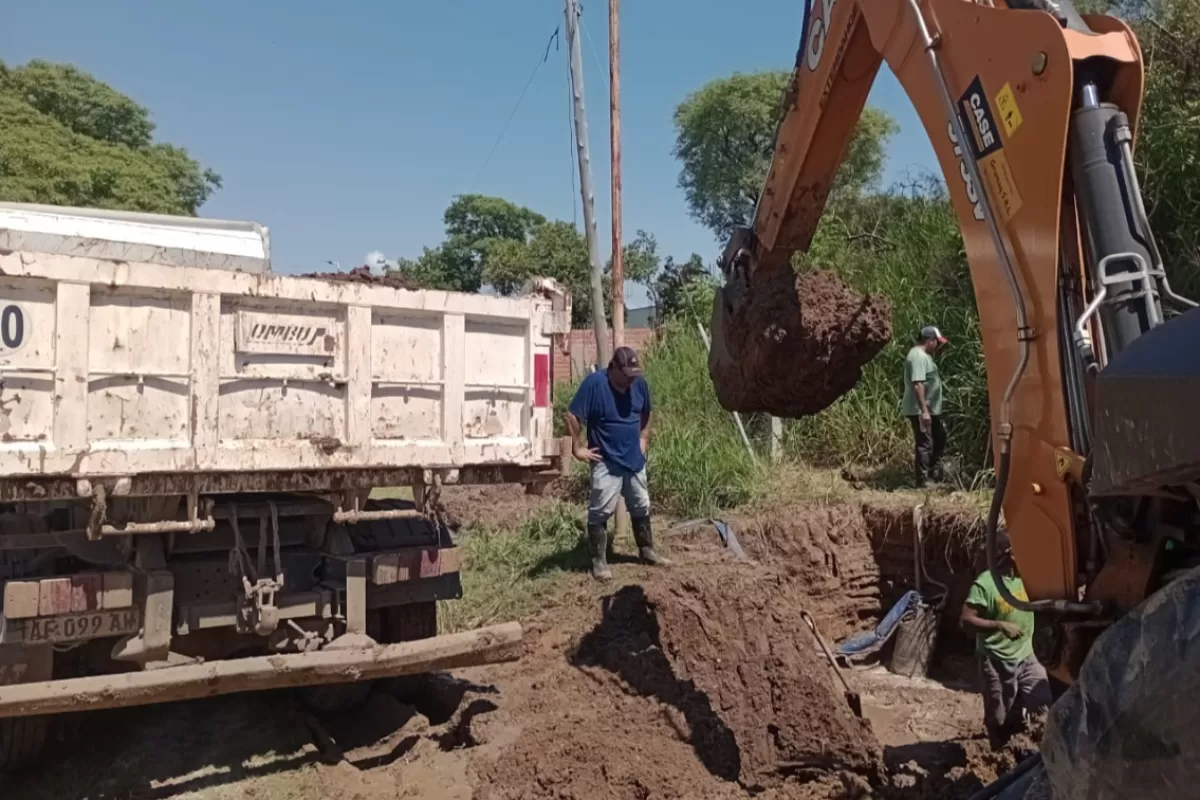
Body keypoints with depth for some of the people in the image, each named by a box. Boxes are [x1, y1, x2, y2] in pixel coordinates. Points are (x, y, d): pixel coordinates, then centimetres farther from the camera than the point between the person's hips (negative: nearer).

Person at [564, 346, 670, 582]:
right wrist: (578, 448, -15)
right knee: (600, 512, -1)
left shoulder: (640, 383, -2)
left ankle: (647, 550, 33)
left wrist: (644, 439, 11)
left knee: (641, 507, 17)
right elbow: (572, 416, -17)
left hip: (635, 459, 6)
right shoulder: (594, 383, -19)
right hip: (606, 462, -6)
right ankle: (599, 561, 10)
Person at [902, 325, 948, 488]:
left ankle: (935, 472, 33)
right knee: (924, 444, -5)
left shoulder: (924, 355, 16)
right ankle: (922, 482, 1)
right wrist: (924, 411, -29)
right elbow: (918, 385, -27)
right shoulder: (918, 356, -19)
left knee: (939, 438, 21)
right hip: (920, 411, -11)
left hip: (931, 409, 11)